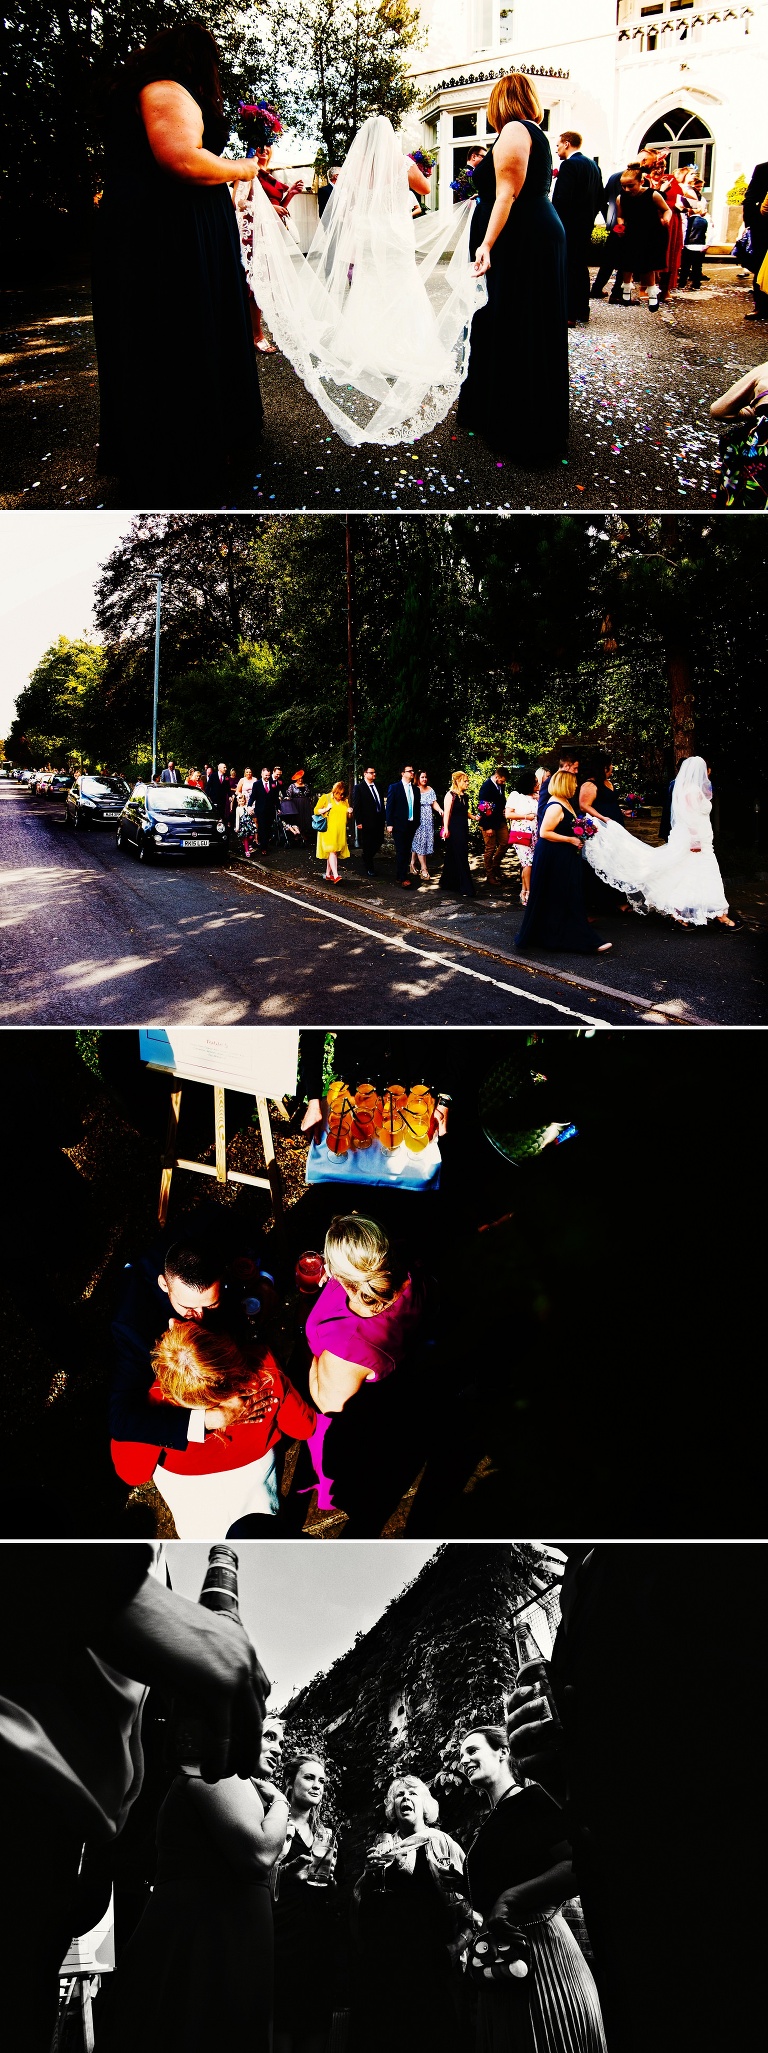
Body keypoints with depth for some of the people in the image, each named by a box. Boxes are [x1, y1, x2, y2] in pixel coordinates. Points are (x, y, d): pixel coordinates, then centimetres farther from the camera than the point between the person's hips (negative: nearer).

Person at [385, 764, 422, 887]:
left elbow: (418, 807, 15)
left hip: (411, 825, 5)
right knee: (401, 852, -8)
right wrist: (389, 824, -10)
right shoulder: (394, 788, -3)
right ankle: (403, 878, -10)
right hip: (399, 825, -5)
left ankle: (401, 876, 13)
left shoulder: (416, 789, 11)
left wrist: (417, 823, 11)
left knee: (407, 852, 7)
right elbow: (389, 806, -5)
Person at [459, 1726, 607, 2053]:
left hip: (541, 1946, -8)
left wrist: (510, 1898, -22)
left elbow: (578, 1867, -19)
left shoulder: (533, 1799, -4)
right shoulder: (488, 1825, 20)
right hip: (501, 1965, 8)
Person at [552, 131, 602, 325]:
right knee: (581, 267, 16)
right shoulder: (592, 164, 12)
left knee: (567, 269, -6)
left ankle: (569, 314, -7)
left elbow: (562, 199, -22)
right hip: (585, 225, 9)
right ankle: (582, 311, 22)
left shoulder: (569, 165, -15)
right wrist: (589, 217, 19)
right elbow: (599, 198, 16)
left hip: (569, 225, -9)